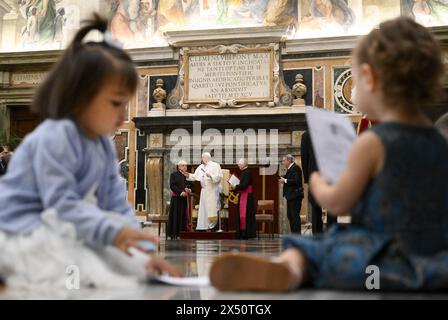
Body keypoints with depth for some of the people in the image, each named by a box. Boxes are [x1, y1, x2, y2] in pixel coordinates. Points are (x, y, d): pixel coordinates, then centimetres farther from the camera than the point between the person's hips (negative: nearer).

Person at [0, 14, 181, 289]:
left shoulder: (104, 145, 8)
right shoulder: (55, 138, -21)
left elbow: (117, 205, 4)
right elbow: (61, 204, -27)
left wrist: (146, 250, -8)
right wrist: (112, 233, -35)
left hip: (71, 231, 9)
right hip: (26, 232, -8)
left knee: (135, 264, -7)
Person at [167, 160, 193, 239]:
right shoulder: (174, 175, 3)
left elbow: (191, 185, 12)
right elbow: (172, 186, -8)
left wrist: (189, 190, -10)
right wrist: (180, 192, -16)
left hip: (186, 198, 4)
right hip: (177, 198, -4)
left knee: (185, 215, 0)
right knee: (176, 215, -4)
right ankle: (174, 233, -1)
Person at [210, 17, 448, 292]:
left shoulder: (371, 143, -15)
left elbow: (338, 204, -7)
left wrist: (318, 186, 14)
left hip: (385, 257, -7)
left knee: (303, 250, -9)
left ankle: (285, 268, -35)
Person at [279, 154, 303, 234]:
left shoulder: (295, 168, -12)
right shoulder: (290, 169, 18)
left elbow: (296, 181, -22)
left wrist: (285, 180, -16)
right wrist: (284, 181, 6)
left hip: (295, 195, -11)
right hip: (290, 196, 11)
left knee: (295, 215, -9)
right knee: (290, 215, 12)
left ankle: (297, 233, -6)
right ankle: (294, 233, 18)